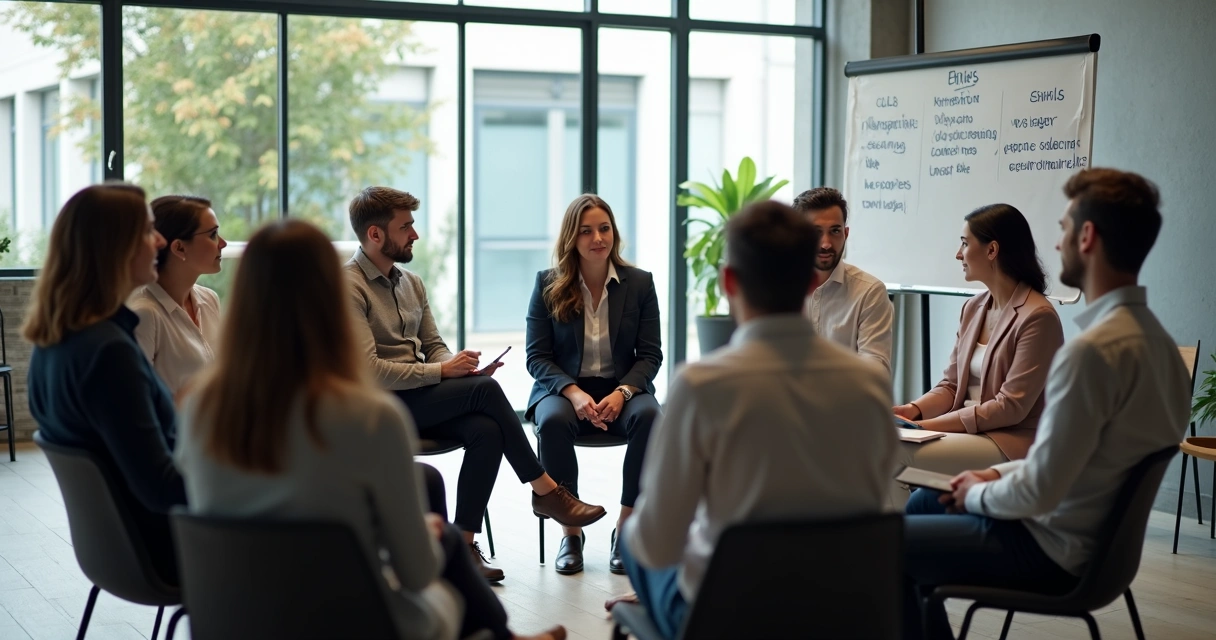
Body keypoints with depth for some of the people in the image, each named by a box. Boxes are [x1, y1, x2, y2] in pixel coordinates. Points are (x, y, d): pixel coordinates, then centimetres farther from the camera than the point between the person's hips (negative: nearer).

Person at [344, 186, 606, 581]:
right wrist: (441, 371, -18)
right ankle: (544, 491, -13)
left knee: (486, 430, -25)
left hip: (421, 398, 7)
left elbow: (433, 344, 19)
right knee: (485, 390, -24)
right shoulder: (349, 287, -11)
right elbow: (367, 370, -19)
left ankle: (462, 545, -22)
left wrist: (459, 367, -5)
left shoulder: (411, 283, 16)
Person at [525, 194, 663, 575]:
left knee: (650, 417, -34)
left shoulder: (639, 283, 2)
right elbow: (537, 357, -1)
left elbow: (650, 355, 1)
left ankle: (625, 529, -21)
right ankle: (570, 533, -20)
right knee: (553, 422, -36)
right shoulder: (548, 285, 1)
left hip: (623, 390, 1)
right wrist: (574, 392, -20)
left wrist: (622, 393, -19)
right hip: (563, 389, 0)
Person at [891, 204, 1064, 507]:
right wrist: (914, 410, -9)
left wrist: (932, 425, -20)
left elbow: (1011, 407, -17)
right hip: (969, 432, 7)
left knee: (893, 454, -25)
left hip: (1012, 443, -7)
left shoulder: (1037, 317, -14)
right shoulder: (973, 308, 12)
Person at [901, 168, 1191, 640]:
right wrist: (1000, 475, 8)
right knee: (921, 503, 25)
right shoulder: (1151, 336, 1)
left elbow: (1039, 492, -25)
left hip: (1050, 551, -10)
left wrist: (978, 495, -7)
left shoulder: (1092, 352, -29)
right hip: (1096, 532, 10)